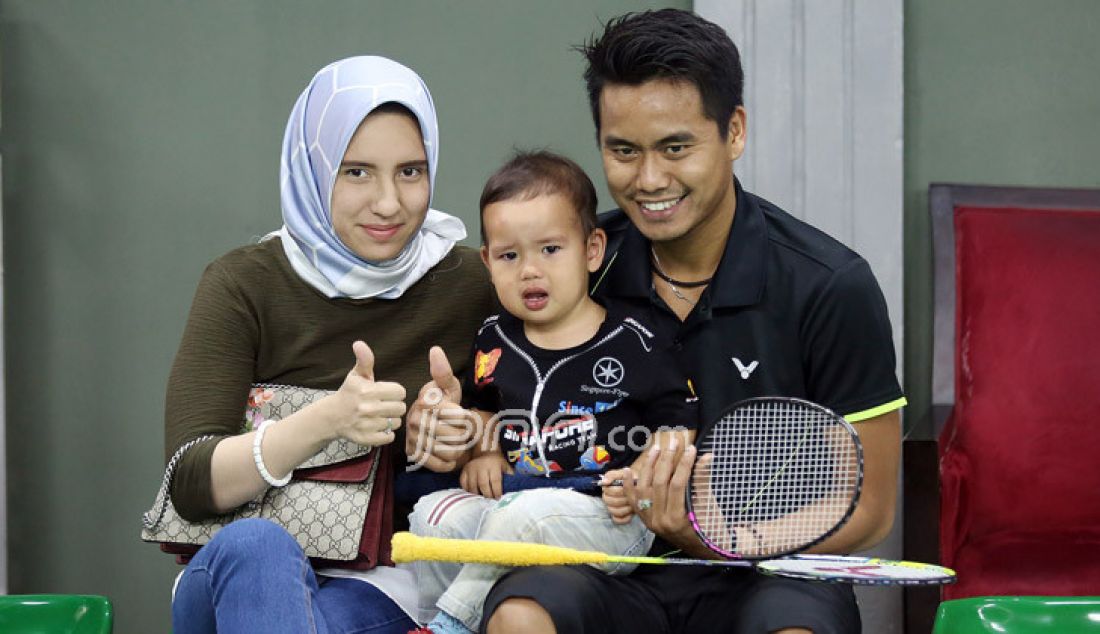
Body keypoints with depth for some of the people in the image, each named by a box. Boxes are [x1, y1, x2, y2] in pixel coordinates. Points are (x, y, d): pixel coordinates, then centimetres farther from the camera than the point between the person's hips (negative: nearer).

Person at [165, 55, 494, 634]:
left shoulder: (469, 286, 4)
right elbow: (190, 484, -11)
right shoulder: (244, 286, 0)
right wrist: (325, 422, -27)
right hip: (241, 573, 1)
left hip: (384, 587, -1)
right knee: (251, 544, -35)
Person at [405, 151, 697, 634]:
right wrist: (481, 452, 10)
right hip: (513, 500, 6)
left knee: (527, 515, -33)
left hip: (608, 518, -6)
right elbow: (480, 407, 31)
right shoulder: (495, 340, 12)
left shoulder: (631, 343, -3)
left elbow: (676, 427, 1)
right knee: (435, 513, -17)